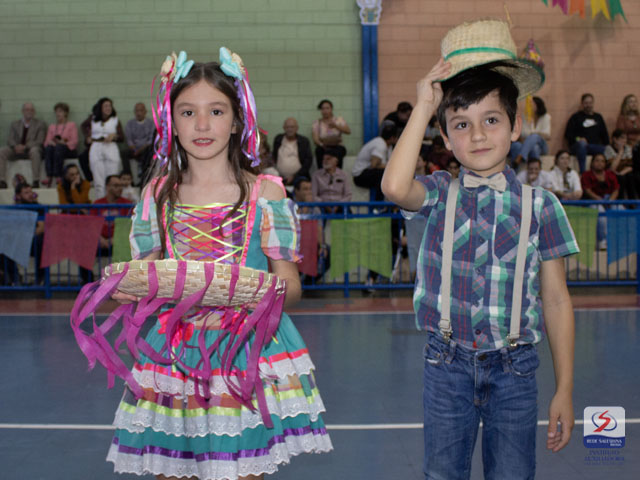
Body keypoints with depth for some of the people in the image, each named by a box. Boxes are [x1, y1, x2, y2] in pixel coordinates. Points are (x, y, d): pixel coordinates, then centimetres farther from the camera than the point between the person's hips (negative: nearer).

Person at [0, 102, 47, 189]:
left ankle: (36, 182, -42)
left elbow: (39, 141, -3)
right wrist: (16, 146, -17)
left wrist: (25, 146, -20)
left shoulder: (40, 124, 10)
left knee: (34, 150, -39)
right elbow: (10, 140, 8)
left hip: (30, 150, -3)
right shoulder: (15, 124, 20)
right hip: (17, 150, 3)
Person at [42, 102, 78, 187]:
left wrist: (64, 143, -16)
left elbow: (74, 142, 2)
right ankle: (49, 176, -49)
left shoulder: (72, 125, 16)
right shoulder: (52, 126, 28)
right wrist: (50, 143, -9)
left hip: (68, 150, -3)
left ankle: (58, 176, -49)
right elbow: (47, 141, 16)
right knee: (49, 148, -33)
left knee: (59, 148, -37)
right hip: (54, 147, 3)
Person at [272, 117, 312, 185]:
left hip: (298, 180, -2)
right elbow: (274, 158, 18)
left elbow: (308, 160, 0)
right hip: (280, 180, 2)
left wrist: (295, 176, -9)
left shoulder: (304, 141, 5)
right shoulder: (278, 139, 12)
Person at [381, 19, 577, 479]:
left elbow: (556, 299, 1)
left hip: (513, 370, 0)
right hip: (448, 366, 1)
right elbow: (395, 187, -26)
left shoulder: (539, 205, -2)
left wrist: (565, 390, 1)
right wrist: (424, 106, -17)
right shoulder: (441, 194, -1)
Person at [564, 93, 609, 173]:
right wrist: (578, 139, -12)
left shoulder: (598, 117, 25)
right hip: (577, 147, -3)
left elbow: (604, 134, 24)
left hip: (596, 147, 3)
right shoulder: (576, 117, 13)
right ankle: (582, 172, -44)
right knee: (582, 144, -41)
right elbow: (568, 134, 6)